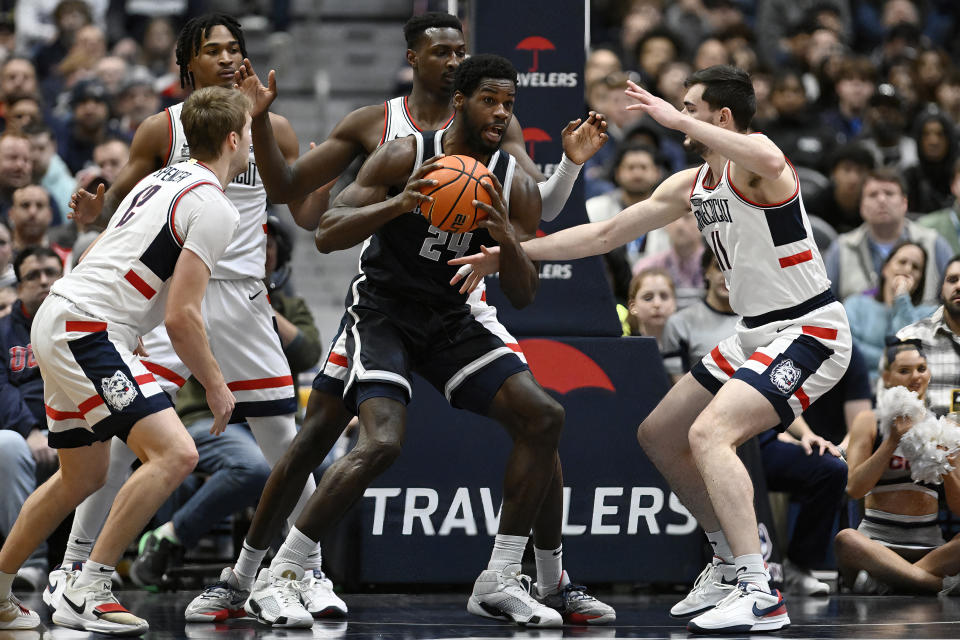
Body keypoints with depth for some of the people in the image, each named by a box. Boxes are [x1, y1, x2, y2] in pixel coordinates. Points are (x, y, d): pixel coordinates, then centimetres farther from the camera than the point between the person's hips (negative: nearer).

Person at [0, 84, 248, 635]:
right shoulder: (214, 207, -12)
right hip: (89, 328, -10)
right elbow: (181, 316, -17)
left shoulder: (164, 180, 17)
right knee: (174, 453, -18)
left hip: (57, 320, 10)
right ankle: (87, 590, -18)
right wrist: (215, 386, -5)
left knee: (84, 476, 21)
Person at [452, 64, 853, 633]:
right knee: (659, 436, 17)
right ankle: (732, 564, 29)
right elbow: (604, 234, 18)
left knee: (708, 433, -28)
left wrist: (676, 118, -36)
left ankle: (760, 596, -33)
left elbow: (771, 164, -44)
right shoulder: (691, 186, 11)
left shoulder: (754, 157, -16)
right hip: (757, 335, 10)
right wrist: (510, 253, 16)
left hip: (810, 333, -10)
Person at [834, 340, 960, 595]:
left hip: (928, 546, 2)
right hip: (878, 541, -2)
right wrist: (892, 442, -10)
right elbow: (854, 488, -6)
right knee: (847, 540, -38)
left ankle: (881, 582, -32)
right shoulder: (870, 422, 8)